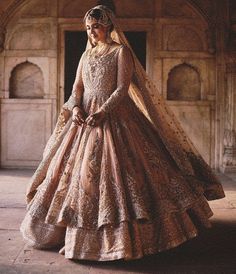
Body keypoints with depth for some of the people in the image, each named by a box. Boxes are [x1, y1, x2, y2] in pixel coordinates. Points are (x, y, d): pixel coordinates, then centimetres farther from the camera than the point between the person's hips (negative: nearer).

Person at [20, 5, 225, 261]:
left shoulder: (121, 51, 0)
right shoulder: (86, 55, 18)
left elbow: (122, 88, -10)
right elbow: (77, 88, 12)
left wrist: (103, 112, -22)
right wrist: (75, 107, -9)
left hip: (115, 117, -6)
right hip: (84, 117, 6)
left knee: (118, 171, -10)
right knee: (76, 170, 5)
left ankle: (124, 236, 1)